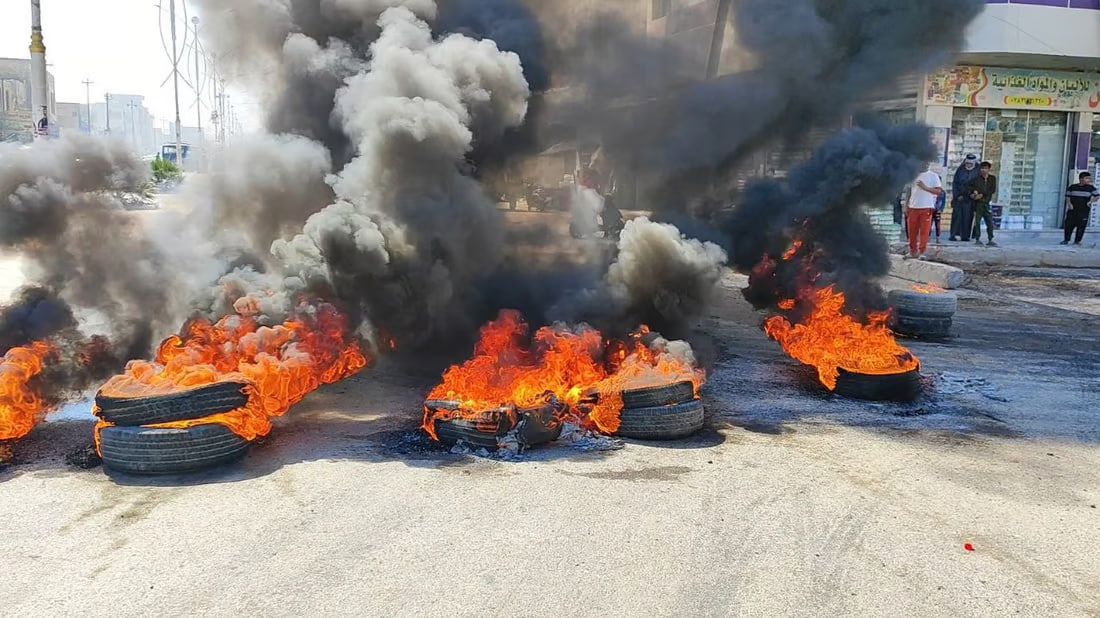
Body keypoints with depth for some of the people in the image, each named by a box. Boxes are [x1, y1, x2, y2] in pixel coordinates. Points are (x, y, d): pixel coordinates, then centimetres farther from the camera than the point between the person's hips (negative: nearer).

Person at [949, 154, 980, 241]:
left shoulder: (977, 171, 2)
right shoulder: (960, 170, 6)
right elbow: (954, 183, 5)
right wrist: (957, 195, -4)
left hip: (969, 199, -1)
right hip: (958, 198, 1)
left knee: (968, 217, -2)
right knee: (956, 216, -4)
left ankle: (965, 236, 1)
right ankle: (954, 235, -3)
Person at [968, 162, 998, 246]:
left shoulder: (992, 178, 5)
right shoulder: (976, 179, 0)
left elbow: (993, 190, -1)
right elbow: (968, 186, 5)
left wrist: (982, 195, -11)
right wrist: (973, 191, -13)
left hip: (987, 203, 1)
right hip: (977, 203, -1)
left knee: (990, 222, 0)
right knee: (977, 221, -1)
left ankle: (990, 240, 4)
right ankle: (977, 239, 6)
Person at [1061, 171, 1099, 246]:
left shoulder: (1091, 187, 1)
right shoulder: (1072, 187, 5)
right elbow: (1067, 196, 10)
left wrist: (1091, 201, -13)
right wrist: (1069, 203, -6)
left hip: (1084, 211, -1)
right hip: (1072, 210, 1)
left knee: (1081, 226, -2)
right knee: (1069, 225, 1)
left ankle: (1077, 241, 5)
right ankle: (1066, 240, 12)